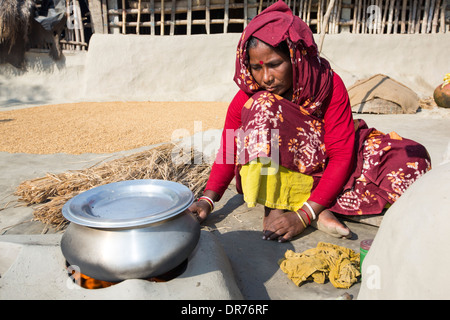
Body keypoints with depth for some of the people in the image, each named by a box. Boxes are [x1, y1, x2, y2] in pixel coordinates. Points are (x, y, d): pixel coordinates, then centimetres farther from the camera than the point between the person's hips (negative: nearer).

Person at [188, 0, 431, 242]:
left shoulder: (329, 84, -18)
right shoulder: (245, 100, -15)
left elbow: (341, 155, -21)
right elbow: (228, 151, -9)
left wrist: (303, 215, -30)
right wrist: (208, 199, -26)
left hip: (323, 169, 2)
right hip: (274, 175, -1)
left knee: (412, 157, -17)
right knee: (263, 107, -29)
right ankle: (274, 204, -24)